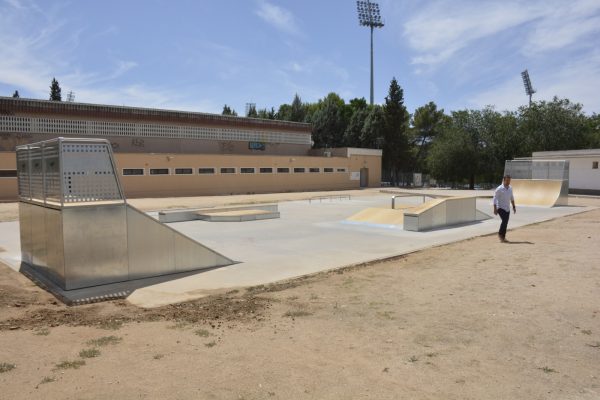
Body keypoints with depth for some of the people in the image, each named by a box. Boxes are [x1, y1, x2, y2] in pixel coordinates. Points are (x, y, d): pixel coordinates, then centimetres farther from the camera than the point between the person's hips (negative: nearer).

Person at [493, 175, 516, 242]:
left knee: (506, 223, 6)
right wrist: (495, 209, -16)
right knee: (504, 221, -18)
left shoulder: (510, 188, 7)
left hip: (507, 208, 6)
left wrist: (514, 206, 17)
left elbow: (512, 198, 19)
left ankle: (503, 237, 16)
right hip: (501, 208, -6)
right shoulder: (499, 189, -12)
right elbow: (495, 199, -11)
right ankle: (500, 234, 1)